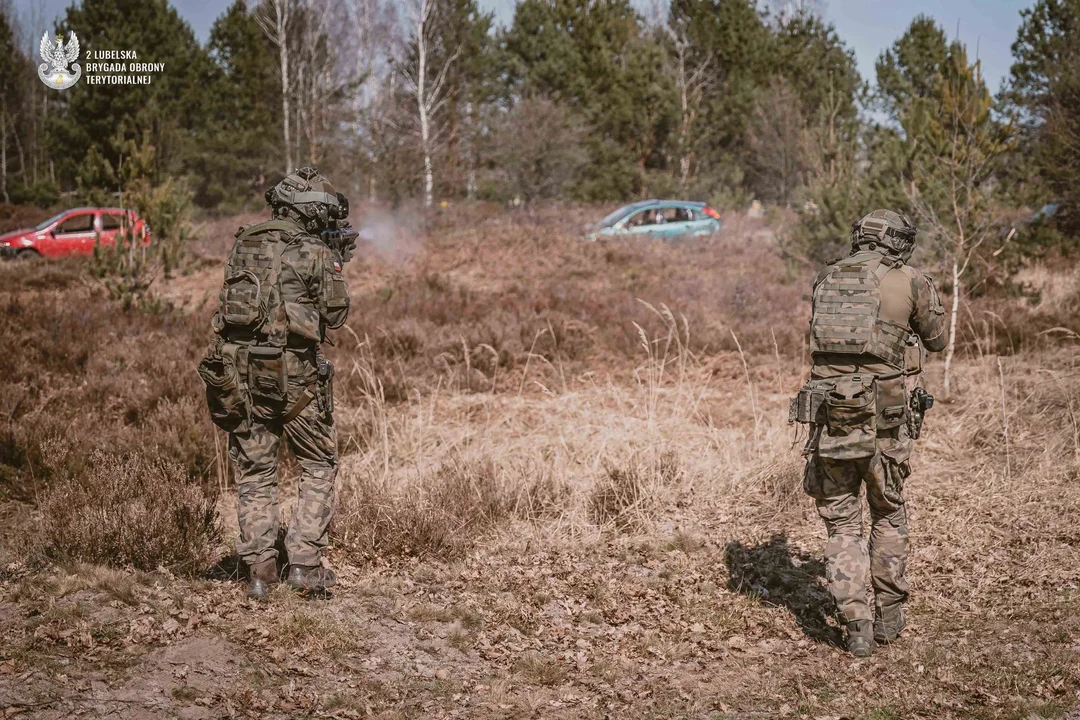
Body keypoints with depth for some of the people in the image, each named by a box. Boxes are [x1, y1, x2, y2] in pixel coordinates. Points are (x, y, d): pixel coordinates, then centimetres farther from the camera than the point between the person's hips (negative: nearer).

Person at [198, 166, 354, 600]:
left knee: (254, 473, 13)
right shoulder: (316, 253, -6)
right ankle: (304, 563, 5)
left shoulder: (243, 243, 9)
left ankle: (259, 572, 10)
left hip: (238, 368, 4)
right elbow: (334, 315, 1)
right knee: (319, 466, 12)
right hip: (291, 373, -4)